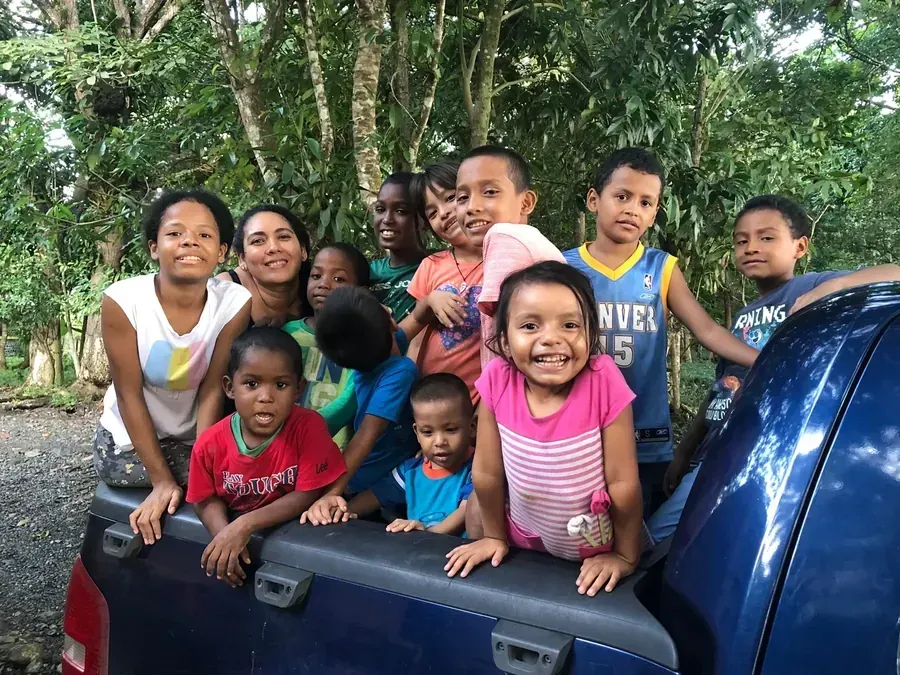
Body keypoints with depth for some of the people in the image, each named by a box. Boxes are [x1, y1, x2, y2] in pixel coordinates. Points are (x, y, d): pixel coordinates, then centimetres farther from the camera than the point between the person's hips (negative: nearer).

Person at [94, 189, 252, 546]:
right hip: (128, 442, -2)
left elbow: (212, 390, -15)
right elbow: (129, 393, -18)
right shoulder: (122, 300, -24)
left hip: (195, 437, 2)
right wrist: (162, 481, -19)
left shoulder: (235, 303, -21)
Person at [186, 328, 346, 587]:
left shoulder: (309, 426, -19)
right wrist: (225, 534, -20)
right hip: (237, 532, 2)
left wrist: (245, 525, -24)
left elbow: (308, 495, -17)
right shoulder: (210, 444, -12)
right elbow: (207, 500, 1)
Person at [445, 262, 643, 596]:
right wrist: (494, 537, 2)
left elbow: (623, 482, -20)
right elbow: (487, 473, -9)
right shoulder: (497, 381, -23)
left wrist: (625, 558, -11)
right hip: (526, 542, 3)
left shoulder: (604, 381, -30)